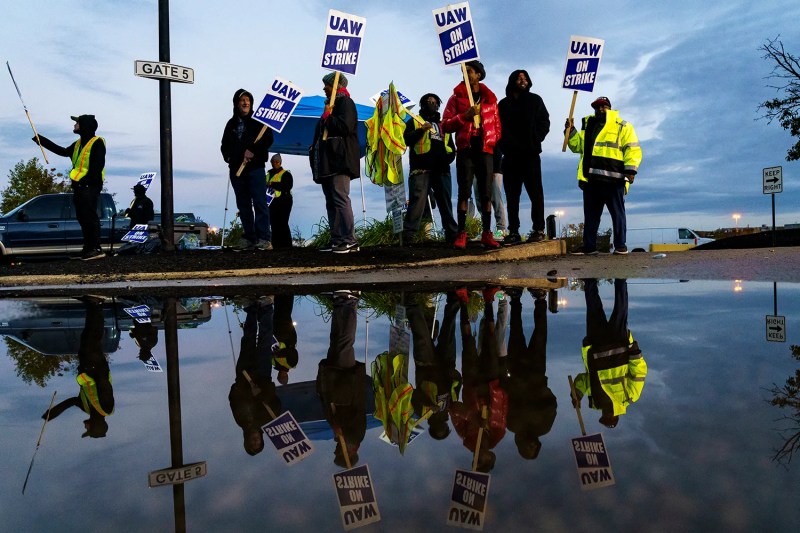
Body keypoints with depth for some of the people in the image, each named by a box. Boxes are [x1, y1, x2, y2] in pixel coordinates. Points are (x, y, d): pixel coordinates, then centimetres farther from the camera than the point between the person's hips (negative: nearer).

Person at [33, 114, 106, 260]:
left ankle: (96, 249, -17)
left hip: (90, 187, -9)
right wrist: (41, 140, 35)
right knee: (83, 218, 7)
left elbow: (98, 165, -16)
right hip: (79, 186, 9)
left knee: (90, 217, -15)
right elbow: (63, 151, 34)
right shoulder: (78, 144, 22)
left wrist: (87, 180, -22)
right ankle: (88, 248, 10)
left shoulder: (97, 142, -6)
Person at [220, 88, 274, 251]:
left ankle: (264, 239, -13)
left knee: (260, 202, -11)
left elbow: (268, 139, -5)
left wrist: (253, 151, -14)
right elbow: (224, 145, 24)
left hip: (255, 167, -5)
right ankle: (249, 237, 10)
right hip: (236, 169, 5)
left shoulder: (258, 120, 6)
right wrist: (228, 157, 5)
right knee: (243, 205, 5)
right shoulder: (231, 123, 19)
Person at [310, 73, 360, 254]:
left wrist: (327, 117, -6)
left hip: (339, 160, -10)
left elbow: (345, 127, -19)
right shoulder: (331, 103, 26)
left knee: (341, 199, -15)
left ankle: (350, 241, -15)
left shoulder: (345, 103, -3)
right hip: (328, 161, 10)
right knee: (331, 202, 7)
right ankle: (336, 239, 9)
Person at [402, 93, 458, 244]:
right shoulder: (415, 122, 16)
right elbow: (406, 139, 0)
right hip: (421, 169, -5)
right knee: (418, 201, -16)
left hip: (441, 170, 5)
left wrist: (448, 157, 8)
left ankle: (452, 234, 13)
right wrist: (421, 130, -14)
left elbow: (451, 147, 29)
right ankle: (407, 236, -19)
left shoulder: (443, 125, 28)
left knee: (446, 203, 7)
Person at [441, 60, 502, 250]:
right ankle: (461, 234, -4)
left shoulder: (490, 98, 13)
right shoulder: (457, 97, 8)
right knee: (464, 192, -5)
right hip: (465, 150, -2)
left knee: (486, 193, 1)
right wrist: (464, 116, -13)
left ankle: (487, 234, 5)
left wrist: (495, 142, 5)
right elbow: (445, 125, 0)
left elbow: (496, 123, 17)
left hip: (485, 149, 2)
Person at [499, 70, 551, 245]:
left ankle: (538, 230, -3)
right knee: (512, 194, 1)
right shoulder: (504, 104, 16)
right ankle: (513, 232, 3)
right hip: (511, 155, 2)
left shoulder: (535, 100, 14)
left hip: (531, 154, -1)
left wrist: (534, 142, -7)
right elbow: (500, 128, 6)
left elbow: (544, 122, 6)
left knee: (535, 192, -5)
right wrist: (509, 144, -9)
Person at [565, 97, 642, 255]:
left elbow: (633, 148, -1)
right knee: (591, 214, 8)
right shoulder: (587, 126, 23)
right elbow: (578, 146, 27)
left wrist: (630, 169, -13)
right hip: (591, 178, 5)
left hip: (613, 178, -5)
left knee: (617, 212, -1)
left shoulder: (622, 126, 7)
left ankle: (620, 245, 4)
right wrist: (571, 131, 10)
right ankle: (589, 246, 13)